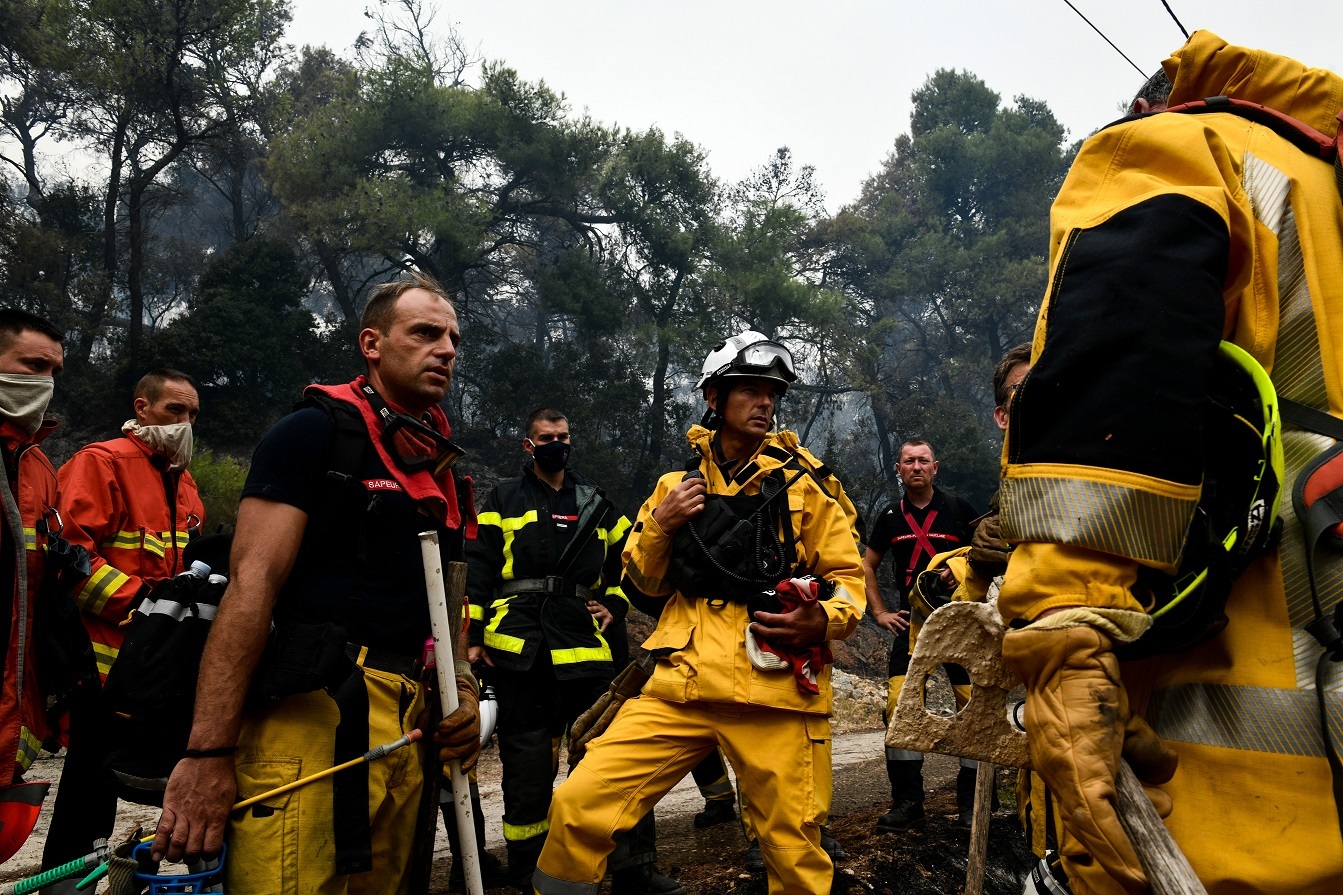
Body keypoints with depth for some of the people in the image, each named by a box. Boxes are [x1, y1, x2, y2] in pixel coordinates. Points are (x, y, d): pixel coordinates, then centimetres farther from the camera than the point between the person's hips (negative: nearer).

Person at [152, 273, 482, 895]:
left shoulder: (443, 468, 18)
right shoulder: (315, 432, -3)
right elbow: (253, 582, -12)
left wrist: (461, 691, 4)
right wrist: (208, 754, -18)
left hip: (410, 726, 7)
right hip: (315, 714, -7)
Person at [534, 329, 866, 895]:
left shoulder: (804, 481, 6)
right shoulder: (677, 485, 15)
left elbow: (847, 577, 7)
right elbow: (642, 587, 18)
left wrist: (822, 619, -15)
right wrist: (659, 525, 0)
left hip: (774, 691, -2)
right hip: (681, 686, 2)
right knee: (578, 806, -7)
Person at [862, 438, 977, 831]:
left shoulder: (958, 509, 0)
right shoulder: (891, 515, 8)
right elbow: (867, 565, 17)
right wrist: (880, 612, 8)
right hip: (911, 620, 2)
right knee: (899, 703, -6)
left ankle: (971, 797, 12)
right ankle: (907, 799, 3)